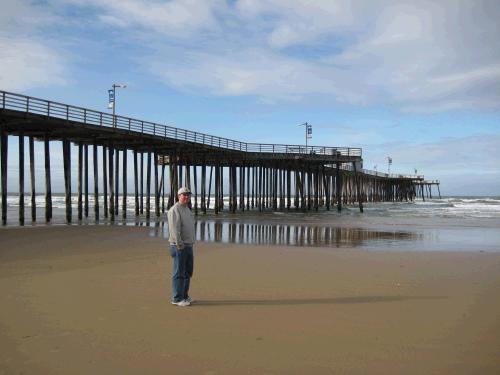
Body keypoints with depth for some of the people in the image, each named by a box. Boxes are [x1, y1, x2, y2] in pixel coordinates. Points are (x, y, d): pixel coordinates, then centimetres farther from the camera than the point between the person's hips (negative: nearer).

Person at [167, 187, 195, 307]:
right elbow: (174, 229, -22)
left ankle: (184, 295, 25)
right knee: (179, 273, -3)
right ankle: (177, 298, 4)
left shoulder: (187, 210, 16)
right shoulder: (175, 210, -14)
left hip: (188, 246, 9)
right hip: (179, 246, -9)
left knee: (188, 272, 14)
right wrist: (180, 245, -24)